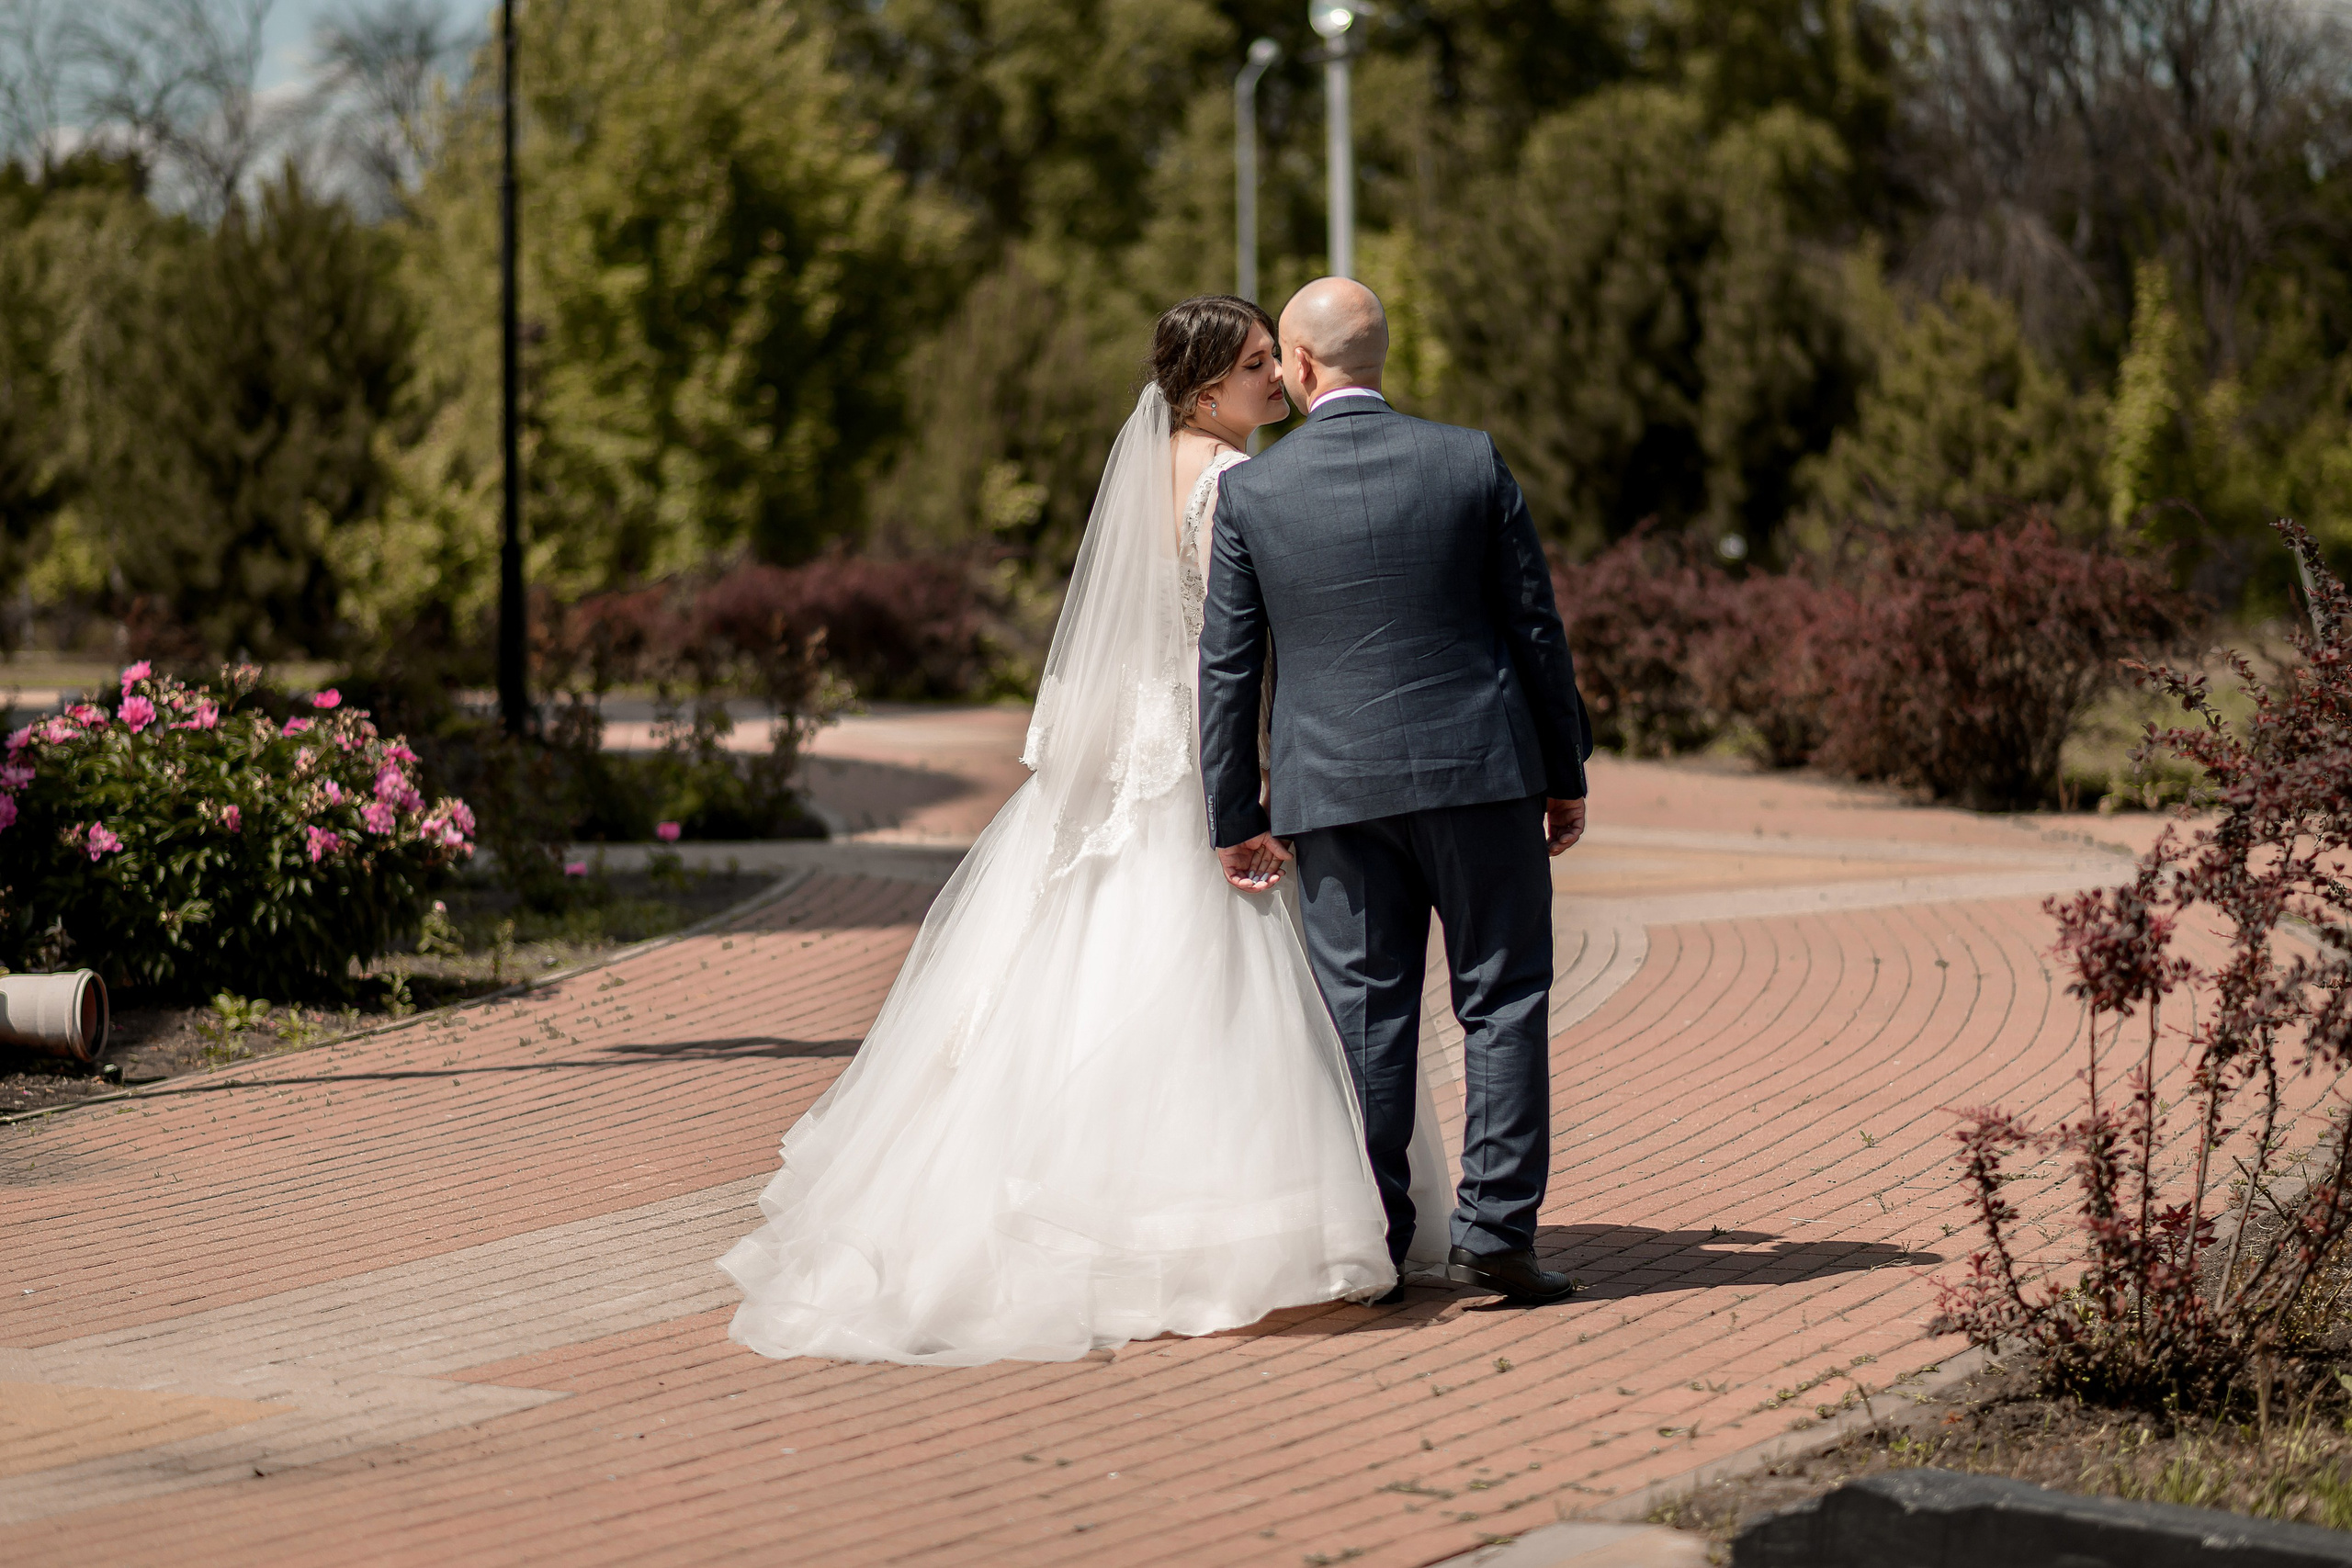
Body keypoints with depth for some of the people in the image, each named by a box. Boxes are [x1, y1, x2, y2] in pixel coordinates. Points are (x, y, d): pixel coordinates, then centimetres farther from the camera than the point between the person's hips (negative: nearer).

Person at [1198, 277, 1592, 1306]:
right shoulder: (1470, 461, -2)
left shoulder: (1250, 494, -2)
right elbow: (1535, 628, 1)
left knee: (1364, 1018, 6)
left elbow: (1228, 669, 1)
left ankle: (1371, 1247, 8)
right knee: (1503, 1000, 6)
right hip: (1478, 772, -1)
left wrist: (1233, 817, 8)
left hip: (1333, 790, 1)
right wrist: (1566, 771, 10)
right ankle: (1495, 1225, 0)